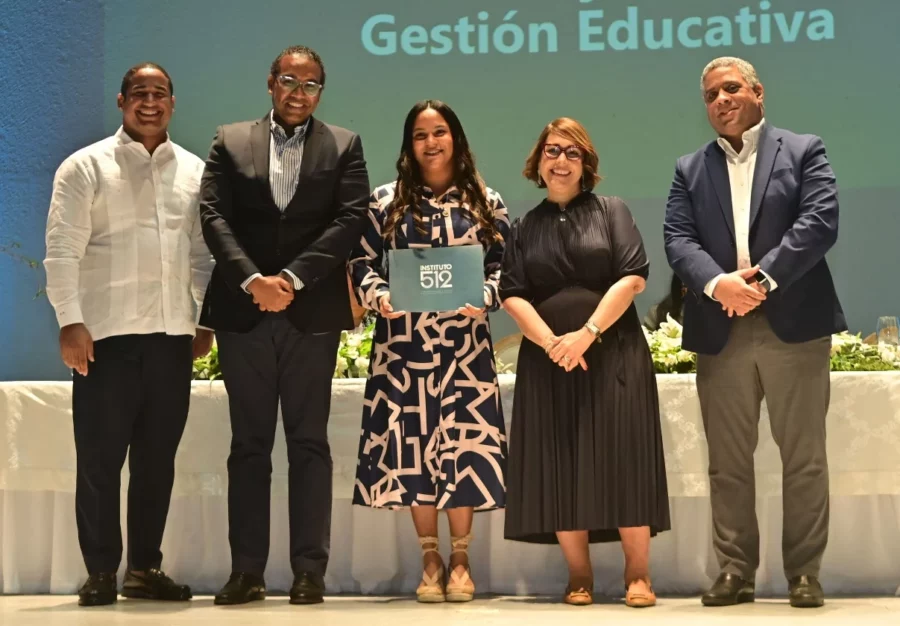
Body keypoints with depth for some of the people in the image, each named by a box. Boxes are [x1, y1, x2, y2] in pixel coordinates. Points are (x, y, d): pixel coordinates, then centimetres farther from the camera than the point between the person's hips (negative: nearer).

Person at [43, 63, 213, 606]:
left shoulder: (194, 171, 12)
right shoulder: (86, 167, 1)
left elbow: (203, 253, 14)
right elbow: (63, 251, -5)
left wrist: (207, 321, 8)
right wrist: (71, 323, -13)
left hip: (173, 336, 4)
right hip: (107, 335, -4)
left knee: (158, 458, 8)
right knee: (100, 458, 0)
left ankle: (145, 568, 18)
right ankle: (101, 573, 8)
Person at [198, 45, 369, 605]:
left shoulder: (344, 146, 8)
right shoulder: (231, 141, 10)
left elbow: (351, 220, -4)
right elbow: (215, 216, 0)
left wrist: (291, 278, -14)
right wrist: (253, 279, -14)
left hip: (313, 312, -1)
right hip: (244, 310, 1)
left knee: (309, 442, 1)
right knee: (249, 442, 4)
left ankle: (311, 570, 4)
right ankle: (247, 570, 7)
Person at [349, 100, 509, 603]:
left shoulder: (486, 202, 7)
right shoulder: (386, 202, 8)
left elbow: (505, 266, 5)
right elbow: (363, 264, 7)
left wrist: (485, 297, -13)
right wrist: (379, 296, -12)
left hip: (464, 345, -1)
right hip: (404, 344, 1)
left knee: (463, 445, -2)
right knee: (413, 447, 1)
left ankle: (461, 560, 12)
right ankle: (431, 561, 14)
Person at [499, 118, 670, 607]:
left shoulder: (611, 212, 7)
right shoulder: (524, 228, 13)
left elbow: (633, 276, -4)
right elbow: (512, 294, 3)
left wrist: (587, 333, -13)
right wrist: (550, 342, -14)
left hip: (613, 354, -2)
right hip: (548, 358, 2)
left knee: (623, 457, -7)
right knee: (560, 463, -1)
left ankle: (637, 574, 0)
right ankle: (579, 575, 6)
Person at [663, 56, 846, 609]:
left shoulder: (804, 151, 6)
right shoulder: (691, 170, 15)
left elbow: (820, 222, -8)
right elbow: (679, 238, 1)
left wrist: (763, 278, -18)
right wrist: (717, 283, -19)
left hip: (794, 325, -3)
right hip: (720, 331, 3)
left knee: (804, 458, 1)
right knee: (728, 461, 5)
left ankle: (804, 573, 9)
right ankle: (736, 572, 13)